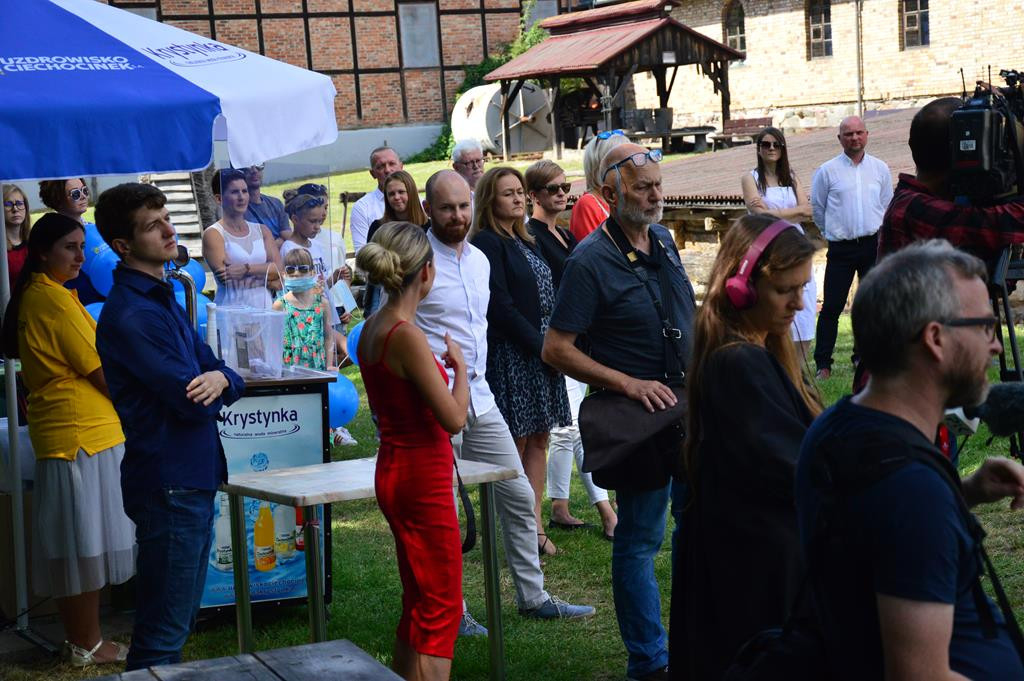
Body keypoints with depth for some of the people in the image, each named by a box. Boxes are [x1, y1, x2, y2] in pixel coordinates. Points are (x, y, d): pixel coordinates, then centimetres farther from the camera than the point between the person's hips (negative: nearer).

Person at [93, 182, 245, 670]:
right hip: (170, 484, -10)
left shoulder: (163, 298, 13)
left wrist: (219, 379, -15)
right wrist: (206, 389, 0)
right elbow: (194, 404, -23)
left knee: (180, 617, 19)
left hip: (194, 478, 10)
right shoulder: (130, 315, -19)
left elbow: (220, 375, 9)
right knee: (163, 632, -1)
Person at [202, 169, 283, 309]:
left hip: (264, 307, 4)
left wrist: (247, 269, -12)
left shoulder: (262, 231, 14)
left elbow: (278, 269, 2)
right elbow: (225, 278, -11)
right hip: (231, 309, -4)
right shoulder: (213, 234, 0)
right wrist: (268, 278, -7)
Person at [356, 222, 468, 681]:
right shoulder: (407, 336, -22)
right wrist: (459, 366, -5)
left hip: (394, 468, 9)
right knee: (441, 608, -1)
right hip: (422, 477, -9)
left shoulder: (372, 329, 5)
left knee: (418, 604, 19)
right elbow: (454, 419, -20)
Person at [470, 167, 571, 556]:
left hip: (541, 350, 9)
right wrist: (541, 345, -15)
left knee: (539, 438, 8)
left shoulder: (525, 241, 17)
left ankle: (534, 523, 13)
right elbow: (501, 306, -16)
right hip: (510, 354, -9)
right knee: (515, 442, -4)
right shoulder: (487, 243, -9)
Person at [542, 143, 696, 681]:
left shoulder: (663, 242, 7)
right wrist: (627, 384, -21)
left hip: (689, 407, 7)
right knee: (639, 540, 2)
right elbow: (555, 350, -16)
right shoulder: (590, 262, -15)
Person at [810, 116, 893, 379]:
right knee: (832, 306, -6)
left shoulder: (880, 169, 7)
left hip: (873, 245, 3)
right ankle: (823, 365, -3)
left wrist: (881, 234, 15)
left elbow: (887, 206, 17)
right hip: (840, 248, -2)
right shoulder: (827, 171, 0)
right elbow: (817, 208, 10)